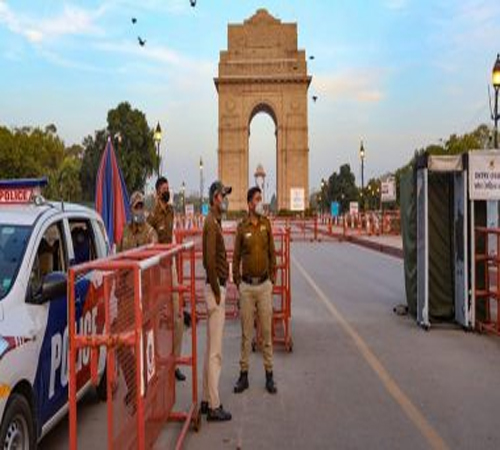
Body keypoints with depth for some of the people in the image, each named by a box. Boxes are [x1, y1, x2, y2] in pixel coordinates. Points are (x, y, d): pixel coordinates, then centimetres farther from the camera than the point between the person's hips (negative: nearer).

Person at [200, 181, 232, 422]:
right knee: (215, 351, -4)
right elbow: (210, 261, -21)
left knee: (212, 349, 15)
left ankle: (207, 400, 24)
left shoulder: (215, 222, 15)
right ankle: (214, 406, 3)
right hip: (215, 288, -10)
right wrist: (217, 292, -17)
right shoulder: (211, 223, -15)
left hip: (218, 287, 10)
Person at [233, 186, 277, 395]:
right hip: (247, 286, -1)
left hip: (264, 285, 1)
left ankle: (269, 375, 16)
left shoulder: (266, 223, 4)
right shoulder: (242, 227, -1)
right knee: (246, 332, 6)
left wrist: (273, 277, 6)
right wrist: (237, 281, 1)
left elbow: (272, 252, 9)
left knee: (267, 331, 6)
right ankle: (244, 374, 17)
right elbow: (236, 256, 4)